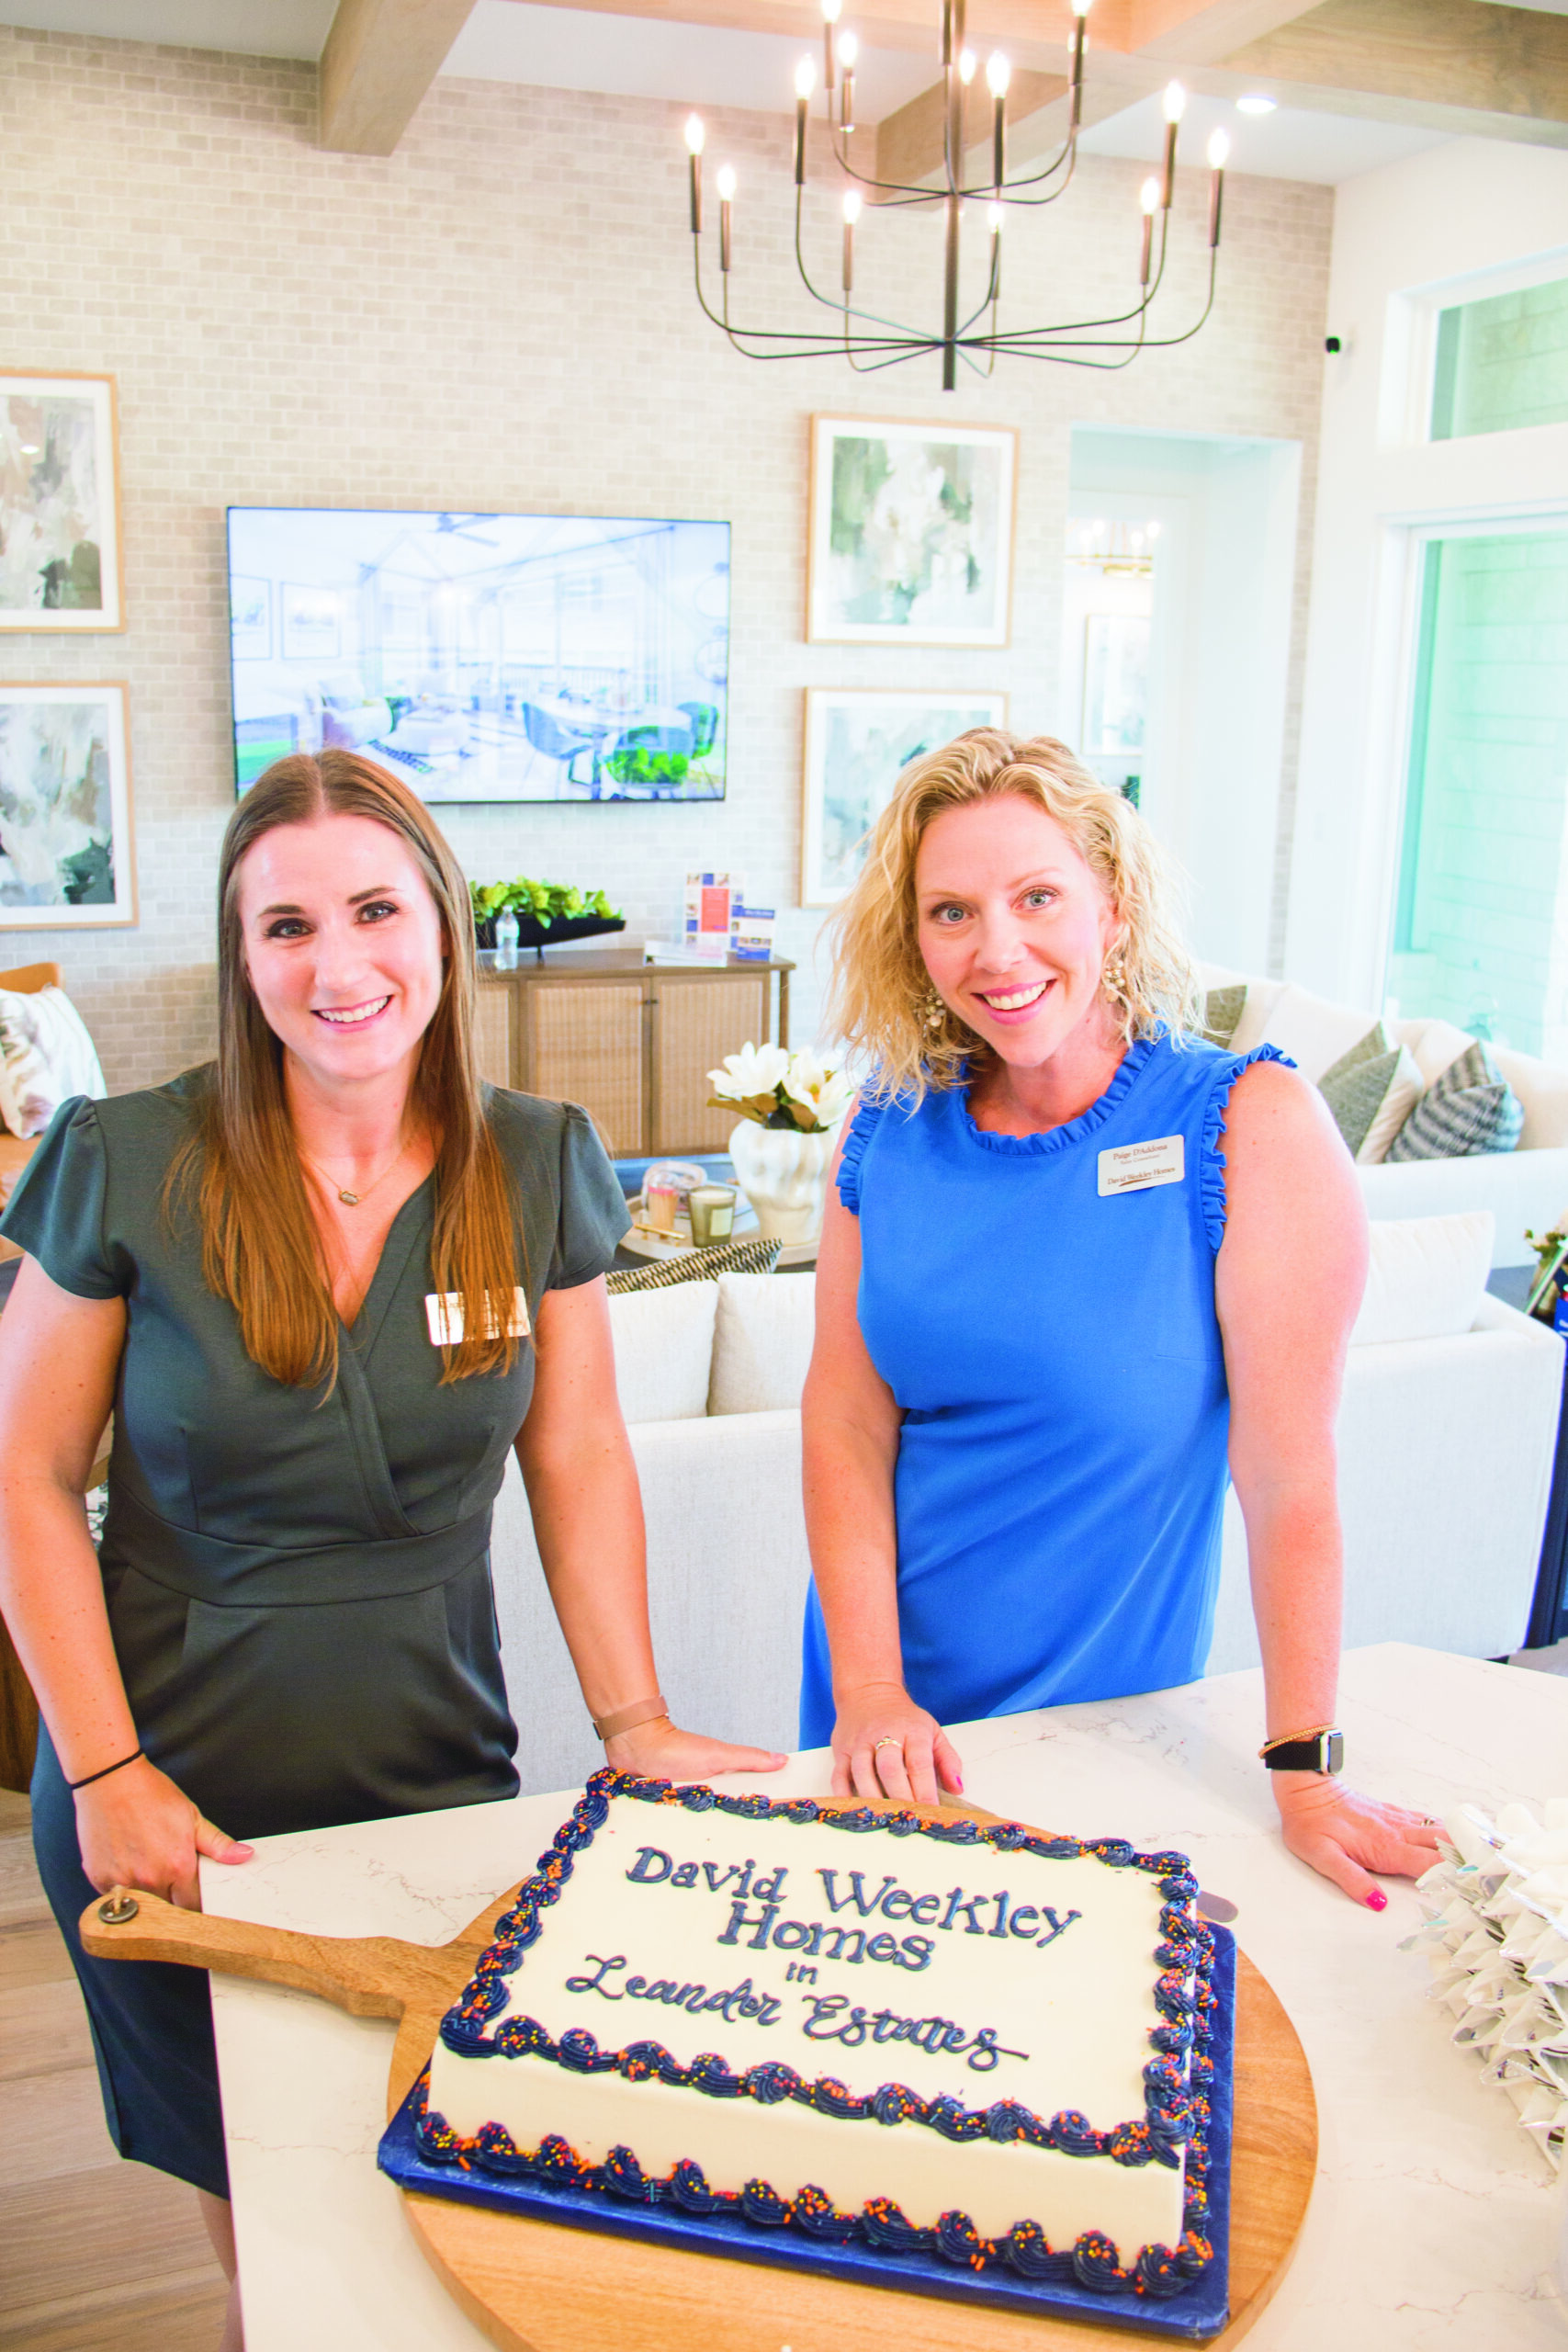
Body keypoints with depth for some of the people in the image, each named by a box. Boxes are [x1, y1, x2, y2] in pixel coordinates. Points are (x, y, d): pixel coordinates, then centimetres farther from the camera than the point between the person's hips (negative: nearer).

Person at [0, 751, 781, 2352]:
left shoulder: (539, 1167, -6)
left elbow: (578, 1460, 0)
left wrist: (634, 1724, -5)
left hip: (436, 1777, 1)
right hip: (176, 1800, -1)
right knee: (261, 2224, 18)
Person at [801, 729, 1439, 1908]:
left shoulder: (1254, 1123, -18)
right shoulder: (891, 1129, -6)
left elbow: (1289, 1470, -18)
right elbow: (847, 1422, -6)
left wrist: (1305, 1771, -15)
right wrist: (869, 1689, -12)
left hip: (1106, 1712, -3)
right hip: (888, 1679, 4)